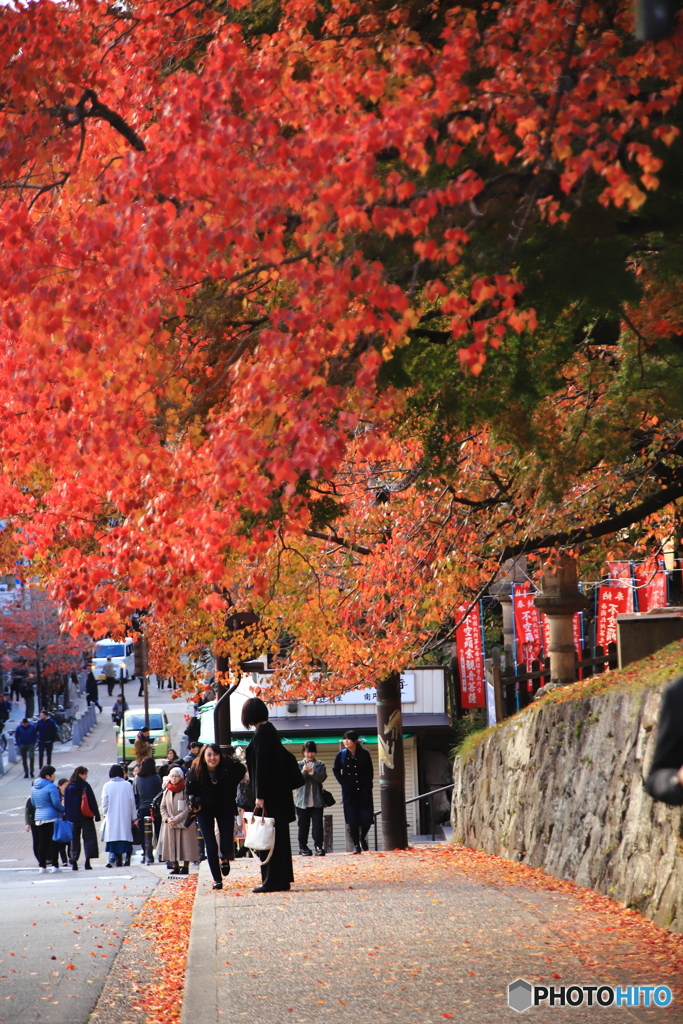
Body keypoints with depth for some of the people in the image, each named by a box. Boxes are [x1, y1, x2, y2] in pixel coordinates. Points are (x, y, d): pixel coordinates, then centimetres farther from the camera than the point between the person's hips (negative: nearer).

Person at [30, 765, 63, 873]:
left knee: (42, 842, 9)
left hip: (39, 818, 7)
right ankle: (54, 865, -1)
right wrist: (63, 809, -1)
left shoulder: (34, 787, 9)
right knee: (53, 841, -1)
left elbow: (33, 803, 18)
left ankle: (42, 866, 9)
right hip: (52, 817, -7)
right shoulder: (51, 787, -14)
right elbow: (56, 803, -17)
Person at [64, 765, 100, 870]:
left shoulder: (68, 788, 5)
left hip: (72, 818, 4)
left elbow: (66, 804, 9)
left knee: (74, 839, 9)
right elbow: (92, 801, -8)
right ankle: (87, 861, -11)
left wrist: (68, 817, 14)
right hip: (86, 817, -4)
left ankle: (74, 862, 3)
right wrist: (96, 814, -4)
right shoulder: (85, 786, -8)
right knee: (89, 838, 0)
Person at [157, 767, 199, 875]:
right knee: (172, 845, 4)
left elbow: (188, 808, -12)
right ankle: (175, 866, 12)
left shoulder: (186, 790, -7)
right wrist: (167, 818, -7)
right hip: (170, 824, 4)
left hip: (184, 823, -4)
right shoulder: (167, 791, 8)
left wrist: (177, 819, -17)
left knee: (185, 844, -3)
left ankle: (185, 867, 3)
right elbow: (163, 807, 10)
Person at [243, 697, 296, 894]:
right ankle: (282, 880, 18)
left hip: (270, 795, -10)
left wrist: (260, 795, -19)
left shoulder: (262, 733, -14)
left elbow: (261, 765, -18)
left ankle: (274, 881, -7)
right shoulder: (269, 730, 14)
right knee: (278, 835, 13)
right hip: (278, 793, 10)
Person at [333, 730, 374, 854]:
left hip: (364, 791, -1)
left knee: (366, 818, -3)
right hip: (349, 792, 1)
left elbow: (369, 772, 3)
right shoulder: (341, 755, 3)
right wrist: (343, 783, 0)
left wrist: (367, 787, -7)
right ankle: (356, 845, 5)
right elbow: (336, 770, 12)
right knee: (352, 820, -2)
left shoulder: (364, 754, -1)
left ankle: (362, 838, 24)